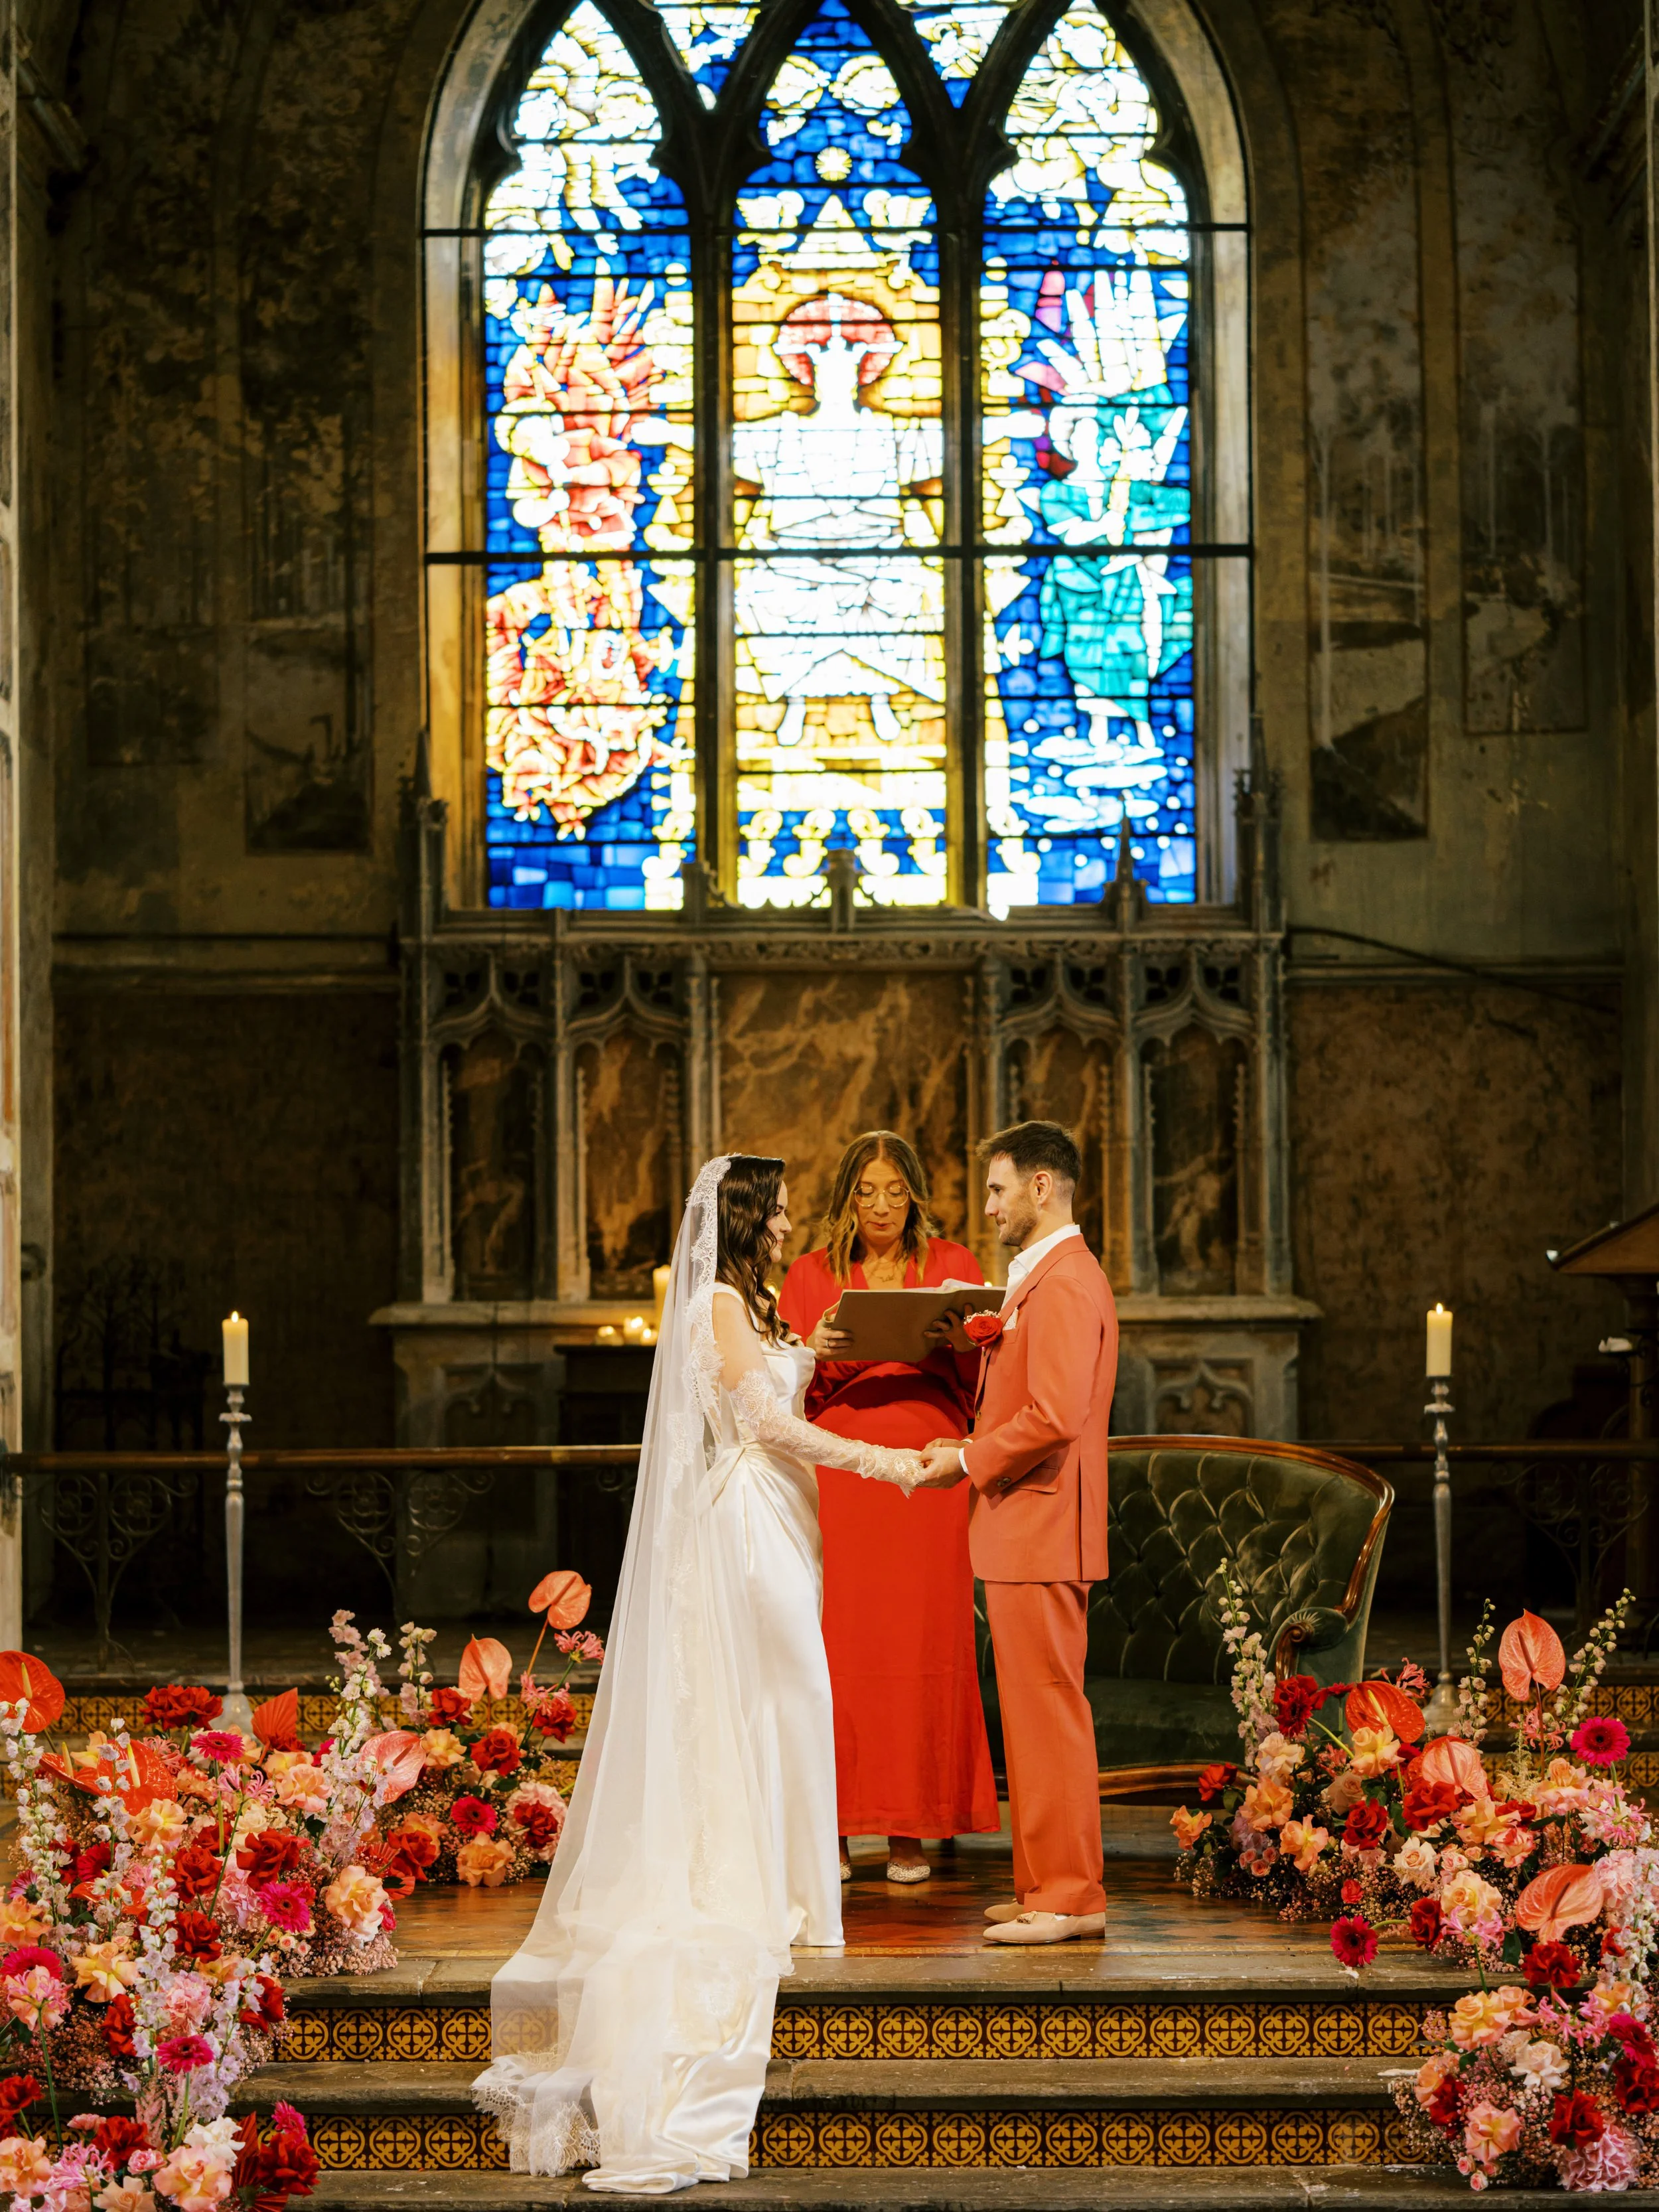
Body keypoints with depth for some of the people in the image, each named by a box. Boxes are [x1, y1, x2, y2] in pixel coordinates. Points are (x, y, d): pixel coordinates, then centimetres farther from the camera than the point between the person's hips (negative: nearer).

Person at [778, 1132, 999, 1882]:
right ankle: (831, 1827, -1)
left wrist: (953, 1339, -17)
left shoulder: (952, 1266, 12)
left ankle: (910, 1830, 3)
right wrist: (814, 1351, -14)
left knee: (920, 1644, -3)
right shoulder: (812, 1275, 12)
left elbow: (982, 1374, 4)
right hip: (836, 1474, 0)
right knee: (835, 1644, -6)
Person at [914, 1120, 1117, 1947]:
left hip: (1039, 1534, -11)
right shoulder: (1039, 1278, 19)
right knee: (1034, 1715, 13)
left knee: (1048, 1714, -6)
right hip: (1022, 1535, 11)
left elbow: (1054, 1418, -23)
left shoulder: (1065, 1282, -15)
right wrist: (973, 1449, 11)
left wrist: (969, 1461, -12)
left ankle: (1069, 1898, -1)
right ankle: (1047, 1884, 18)